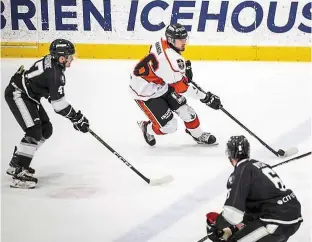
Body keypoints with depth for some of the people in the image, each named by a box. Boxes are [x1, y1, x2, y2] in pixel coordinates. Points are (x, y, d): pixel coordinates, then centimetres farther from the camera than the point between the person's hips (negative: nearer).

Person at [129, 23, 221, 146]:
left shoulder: (162, 43, -10)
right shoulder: (171, 59, -35)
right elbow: (182, 87, -31)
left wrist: (185, 67, 4)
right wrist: (205, 97, -27)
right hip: (145, 93, -9)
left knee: (185, 109, 8)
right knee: (169, 126, -4)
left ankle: (198, 135, 29)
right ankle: (147, 128, 27)